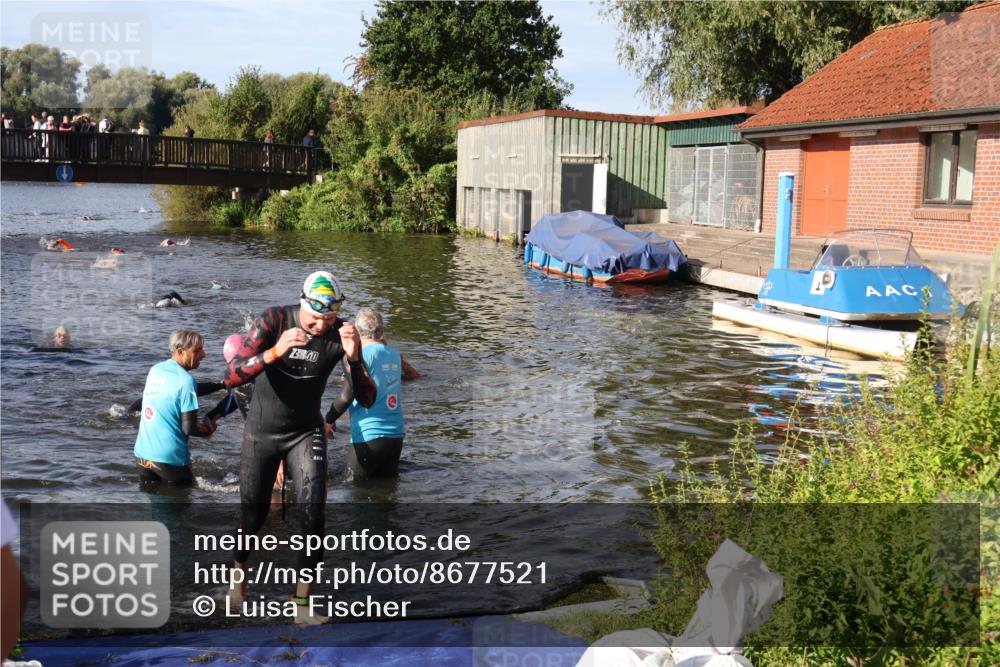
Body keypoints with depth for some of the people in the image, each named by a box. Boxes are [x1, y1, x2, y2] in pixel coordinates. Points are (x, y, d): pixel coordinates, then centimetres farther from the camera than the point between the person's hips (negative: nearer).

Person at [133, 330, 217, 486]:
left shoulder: (155, 369, 6)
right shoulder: (186, 380, -16)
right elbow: (188, 428, -16)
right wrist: (208, 430, 5)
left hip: (142, 454, 7)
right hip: (169, 458, -7)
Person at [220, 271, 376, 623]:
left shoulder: (340, 333, -17)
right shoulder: (274, 320, -22)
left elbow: (367, 400, -19)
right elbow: (230, 377, -29)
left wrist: (354, 358, -38)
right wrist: (274, 352, -46)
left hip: (306, 431, 1)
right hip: (262, 431, -1)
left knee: (312, 511, -15)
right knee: (253, 512, 11)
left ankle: (302, 601, -3)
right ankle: (239, 573, 42)